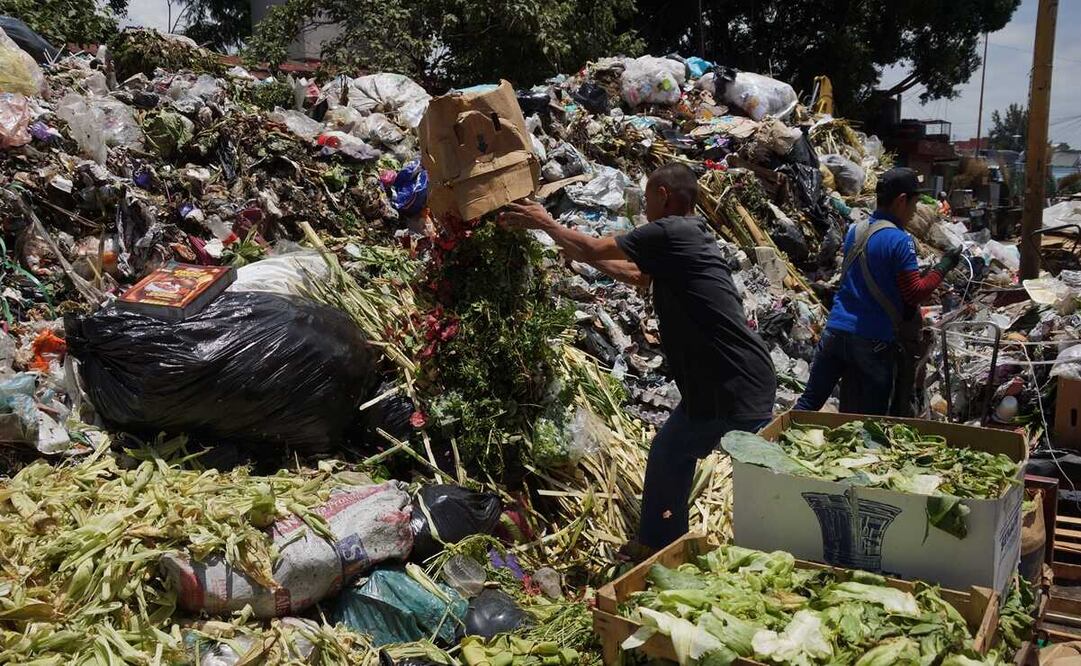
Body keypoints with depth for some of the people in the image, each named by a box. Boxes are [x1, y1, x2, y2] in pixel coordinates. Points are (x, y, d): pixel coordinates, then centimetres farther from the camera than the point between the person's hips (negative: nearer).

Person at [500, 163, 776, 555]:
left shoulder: (670, 232, -13)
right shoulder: (690, 235, 15)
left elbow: (594, 248, -3)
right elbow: (639, 276, 30)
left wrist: (546, 223, 12)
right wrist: (582, 255, 33)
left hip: (737, 387, -10)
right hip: (709, 385, 10)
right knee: (668, 454, 21)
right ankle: (658, 546, 33)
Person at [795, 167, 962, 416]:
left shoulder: (855, 231, 9)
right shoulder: (899, 241, -12)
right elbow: (915, 294, -11)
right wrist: (944, 266, 1)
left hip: (835, 330, 6)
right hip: (873, 340, -5)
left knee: (809, 401, 11)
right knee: (870, 421, 8)